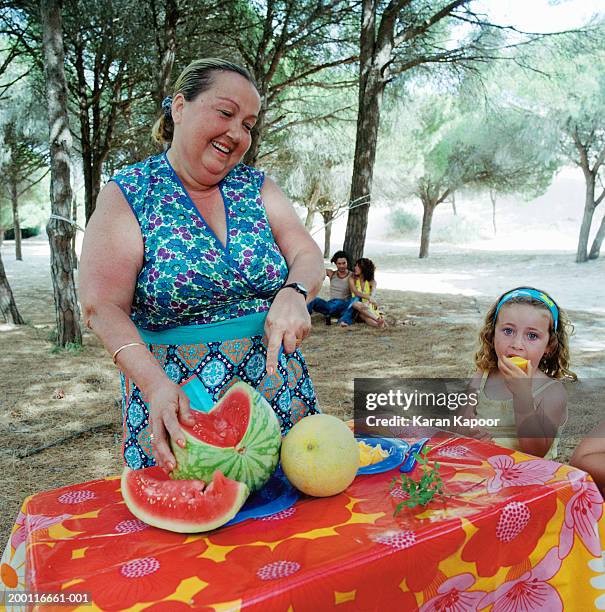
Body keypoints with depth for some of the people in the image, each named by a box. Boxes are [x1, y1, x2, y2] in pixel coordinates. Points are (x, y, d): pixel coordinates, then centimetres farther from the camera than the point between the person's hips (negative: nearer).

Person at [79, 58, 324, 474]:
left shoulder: (258, 187, 6)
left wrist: (293, 294, -23)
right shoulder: (128, 194, -5)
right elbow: (103, 307, -13)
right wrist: (154, 381, -28)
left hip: (278, 390, 4)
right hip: (178, 401, -3)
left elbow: (308, 257, 0)